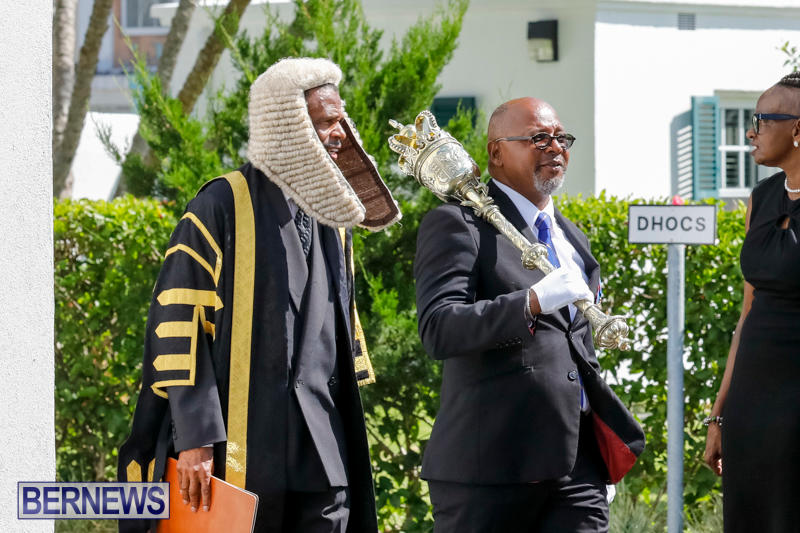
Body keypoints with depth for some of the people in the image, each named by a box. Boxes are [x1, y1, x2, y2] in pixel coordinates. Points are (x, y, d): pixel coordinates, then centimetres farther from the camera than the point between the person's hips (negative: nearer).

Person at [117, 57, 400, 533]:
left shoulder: (332, 217, 15)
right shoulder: (222, 208, -7)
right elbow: (179, 322, -11)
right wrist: (194, 438, -17)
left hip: (322, 453, 6)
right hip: (240, 453, -6)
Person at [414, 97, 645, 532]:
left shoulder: (571, 236, 22)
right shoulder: (458, 225, -3)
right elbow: (438, 330, -18)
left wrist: (608, 455, 26)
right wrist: (533, 302, -29)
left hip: (577, 462, 7)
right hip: (491, 464, -7)